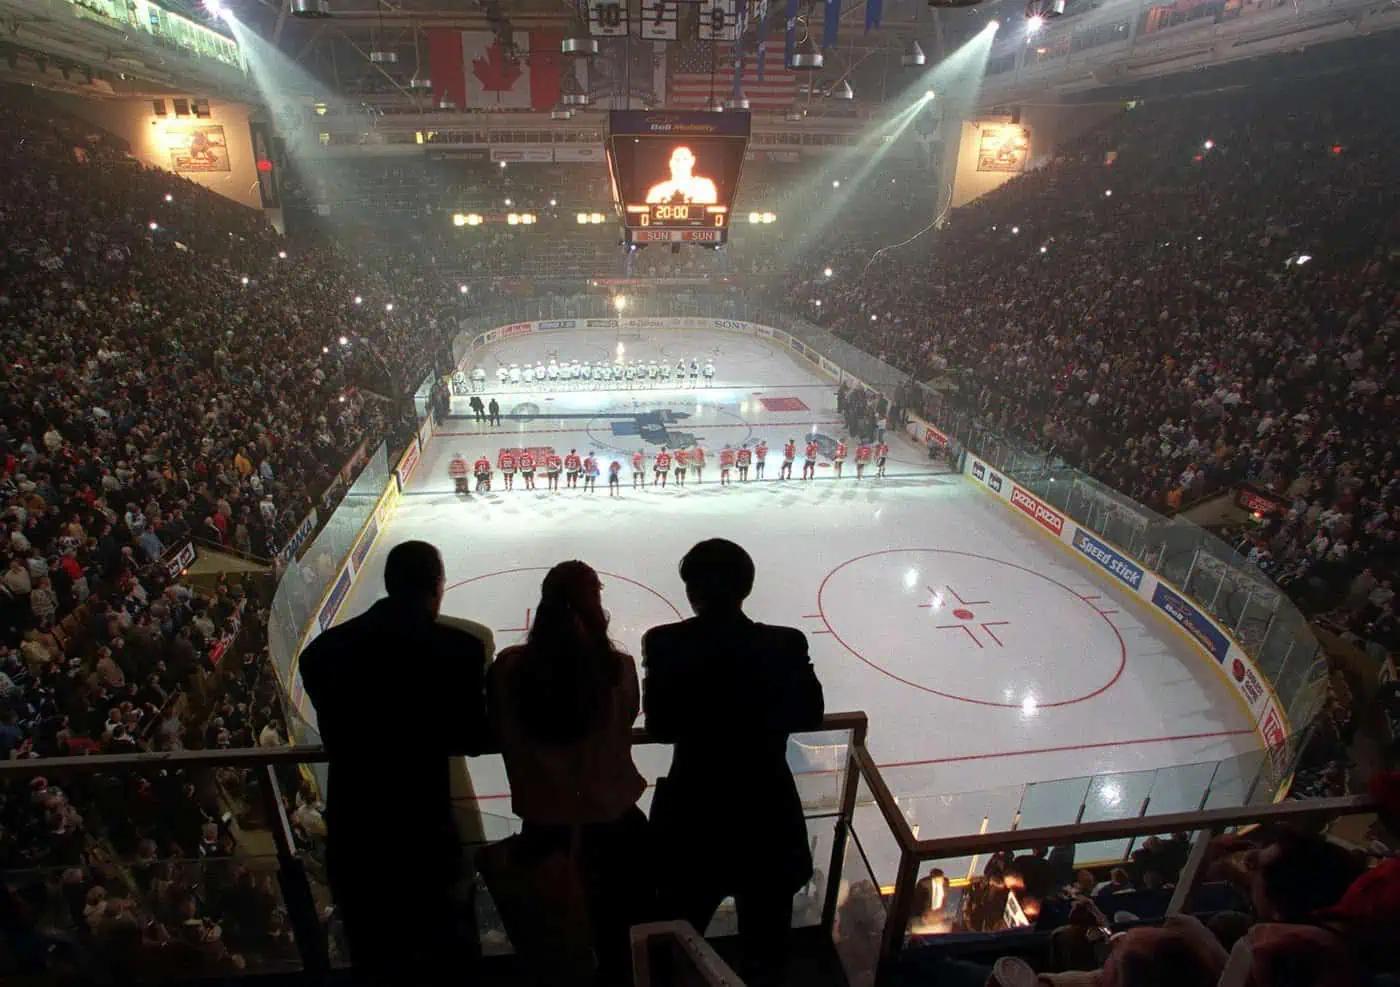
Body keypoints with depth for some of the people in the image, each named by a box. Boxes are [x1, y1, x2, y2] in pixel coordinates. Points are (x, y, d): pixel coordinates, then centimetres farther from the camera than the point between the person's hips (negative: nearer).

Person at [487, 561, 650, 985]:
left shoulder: (508, 666, -14)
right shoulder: (618, 667, -19)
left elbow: (503, 735, -2)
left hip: (541, 821, 2)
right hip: (613, 818, -1)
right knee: (626, 937, 25)